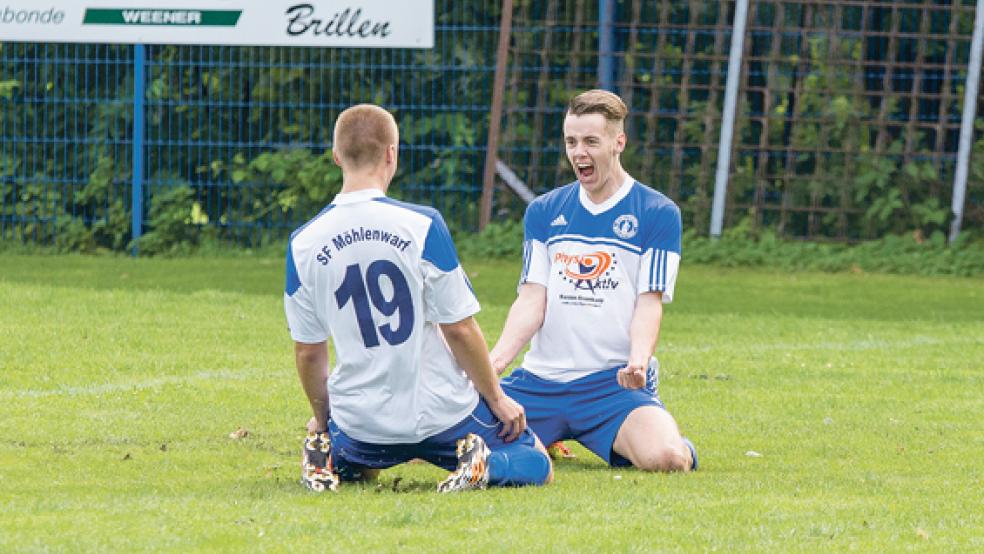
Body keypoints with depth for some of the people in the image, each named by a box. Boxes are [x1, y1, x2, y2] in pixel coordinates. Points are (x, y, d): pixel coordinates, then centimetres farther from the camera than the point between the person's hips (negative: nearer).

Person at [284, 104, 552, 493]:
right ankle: (486, 462, -14)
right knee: (537, 466, 17)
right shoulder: (421, 225, -15)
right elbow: (460, 329, -11)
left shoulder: (303, 244, -5)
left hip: (361, 420, 3)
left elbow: (307, 351, 3)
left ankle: (329, 460, 2)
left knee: (351, 462, 36)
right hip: (440, 412, -3)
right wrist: (497, 398, 3)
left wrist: (323, 421, 19)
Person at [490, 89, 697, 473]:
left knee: (664, 457, -33)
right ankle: (539, 441, 19)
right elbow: (532, 300, 5)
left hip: (615, 383, -4)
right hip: (539, 380, 4)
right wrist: (496, 359, -13)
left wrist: (638, 360, -25)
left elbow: (649, 303, -5)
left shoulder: (658, 214, 1)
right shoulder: (543, 212, 13)